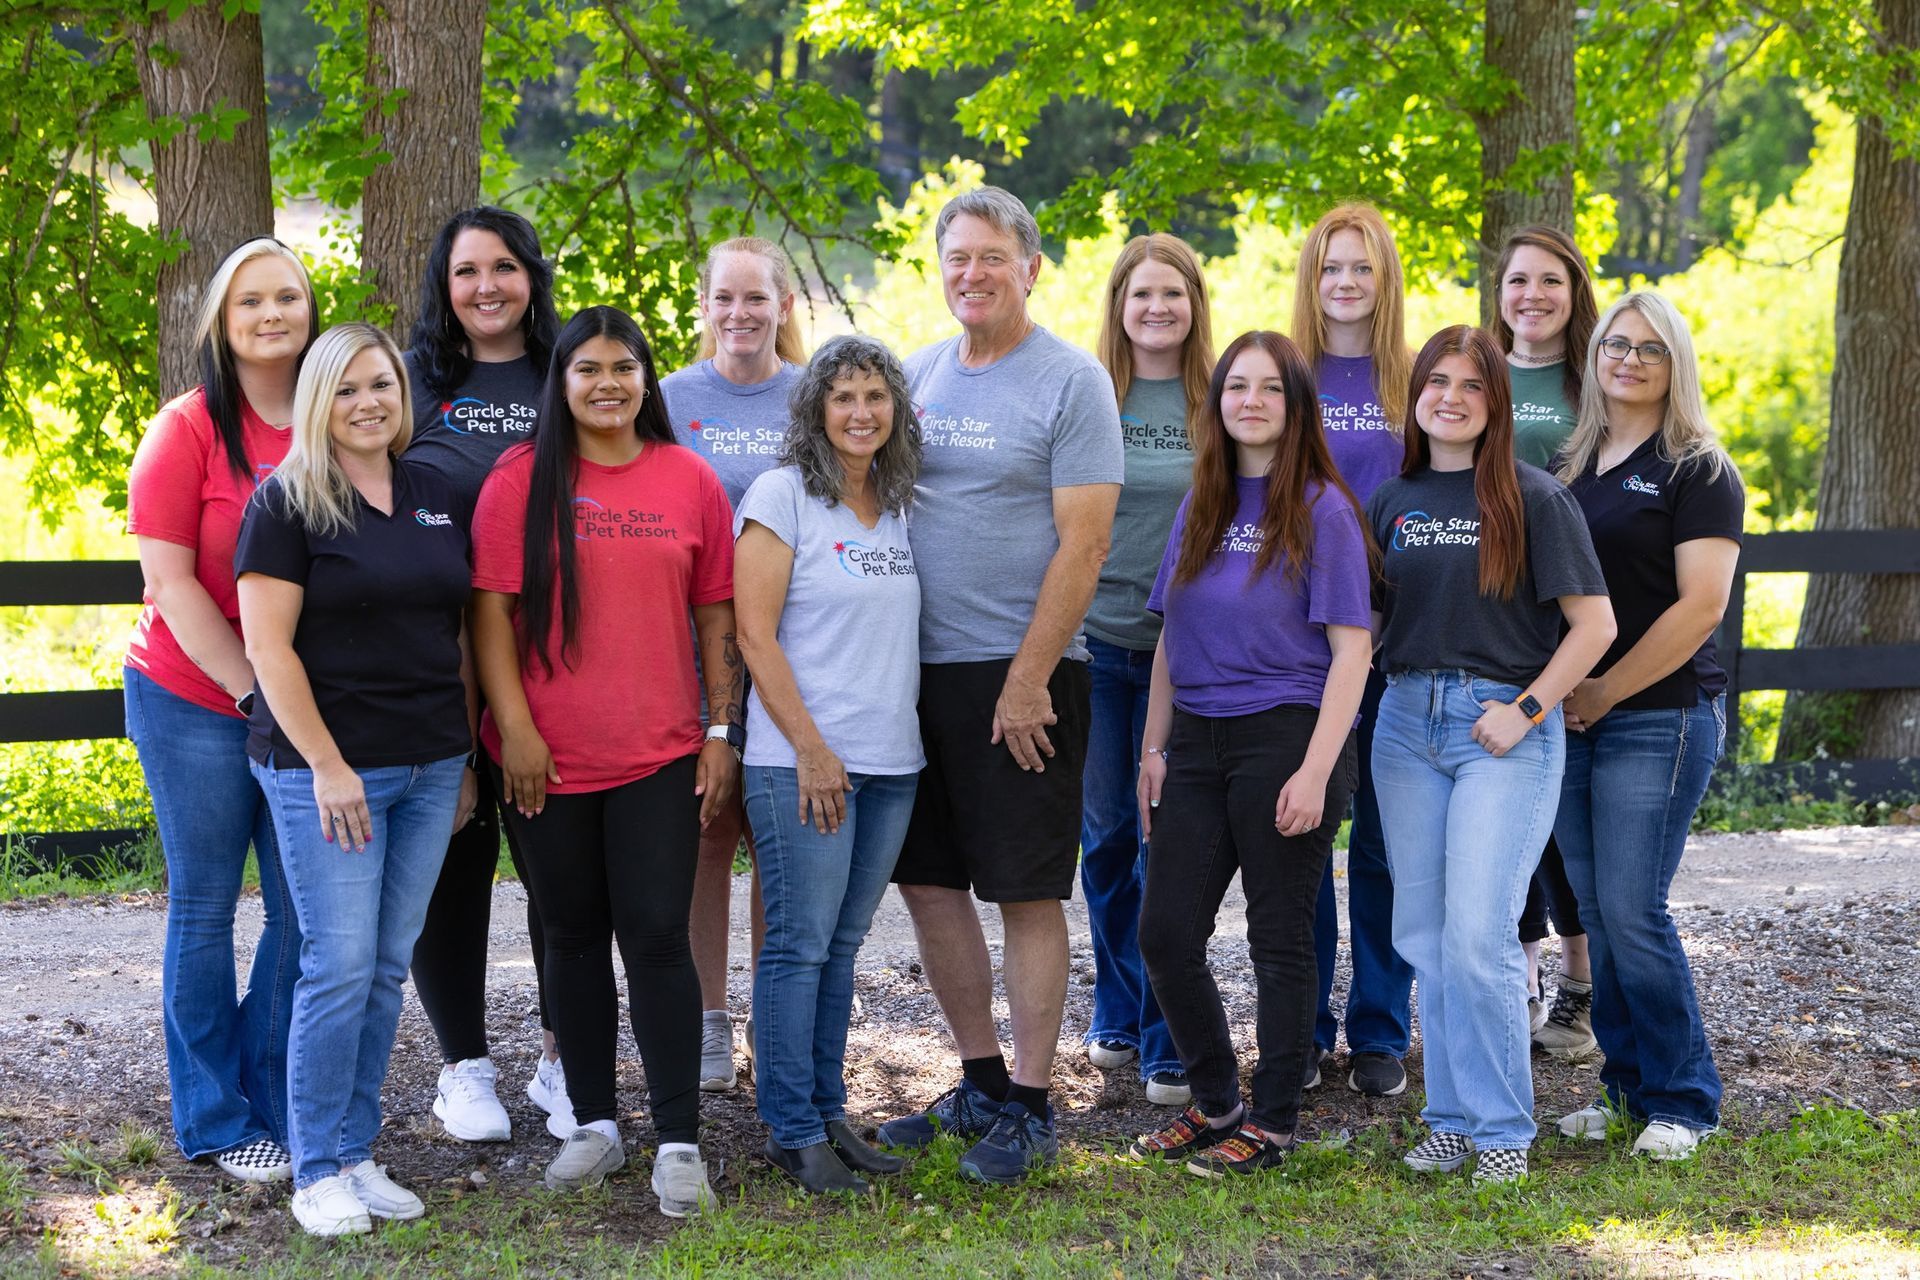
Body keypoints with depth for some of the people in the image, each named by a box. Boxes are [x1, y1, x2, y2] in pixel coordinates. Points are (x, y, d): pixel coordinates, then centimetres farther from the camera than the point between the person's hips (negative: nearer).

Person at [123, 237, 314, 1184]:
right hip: (194, 701, -4)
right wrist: (253, 688, -14)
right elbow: (171, 582, -10)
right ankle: (216, 1122, 15)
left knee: (306, 909, 4)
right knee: (205, 908, 4)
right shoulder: (188, 431, -7)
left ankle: (279, 1107, 17)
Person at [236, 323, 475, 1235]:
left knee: (388, 967, 8)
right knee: (340, 967, -6)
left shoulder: (435, 498, 12)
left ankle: (356, 1153, 16)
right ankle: (316, 1173, 3)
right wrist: (326, 765, -15)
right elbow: (268, 646, -10)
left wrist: (466, 757, 13)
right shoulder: (286, 503, -5)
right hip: (327, 768, -5)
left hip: (429, 767, 5)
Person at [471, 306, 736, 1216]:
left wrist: (723, 730, 4)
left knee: (657, 937, -4)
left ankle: (679, 1143, 1)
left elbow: (716, 613, 8)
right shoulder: (520, 480, -1)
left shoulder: (690, 481, 5)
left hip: (659, 758, 0)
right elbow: (490, 609, -3)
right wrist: (514, 727, -9)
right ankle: (593, 1123, 21)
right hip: (546, 760, 0)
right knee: (574, 935, 10)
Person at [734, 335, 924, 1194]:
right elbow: (755, 635, -10)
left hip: (891, 763, 6)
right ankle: (793, 1132, 3)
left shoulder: (899, 505, 13)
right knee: (800, 943, -3)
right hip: (802, 762, -6)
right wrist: (811, 750, -13)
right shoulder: (782, 496, -5)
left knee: (841, 944, 11)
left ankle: (827, 1115, 17)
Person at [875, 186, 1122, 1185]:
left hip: (1021, 673, -6)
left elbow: (1082, 544, -12)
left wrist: (1027, 677, -16)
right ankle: (980, 1084, 23)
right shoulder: (918, 375, 12)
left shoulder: (1070, 382, -7)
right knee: (928, 880, 10)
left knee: (1026, 892, -2)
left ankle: (1029, 1110, 6)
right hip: (919, 668, 6)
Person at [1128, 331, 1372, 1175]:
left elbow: (1351, 648, -9)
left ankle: (1271, 1123, 13)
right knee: (1166, 933, 5)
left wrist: (1316, 771, -16)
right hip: (1198, 741, 6)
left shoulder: (1322, 510, -5)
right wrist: (1155, 748, 10)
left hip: (1285, 734, -6)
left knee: (1279, 938, 2)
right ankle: (1214, 1103, 22)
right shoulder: (1199, 509, 12)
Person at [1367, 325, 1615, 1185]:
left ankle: (1501, 1128, -1)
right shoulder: (1391, 502, 11)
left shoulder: (1532, 499, -3)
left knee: (1477, 935, -12)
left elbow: (1593, 624, -5)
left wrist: (1526, 711, -12)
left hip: (1505, 729, -5)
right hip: (1407, 720, 5)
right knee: (1423, 935, 6)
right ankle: (1451, 1117, 15)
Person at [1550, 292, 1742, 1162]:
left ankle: (1681, 1101, 3)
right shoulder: (1571, 467, 14)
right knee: (1594, 911, 8)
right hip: (1570, 720, 6)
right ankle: (1625, 1084, 18)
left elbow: (1700, 605, -13)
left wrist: (1606, 691, -11)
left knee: (1632, 912, -9)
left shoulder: (1698, 471, -5)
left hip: (1659, 719, -6)